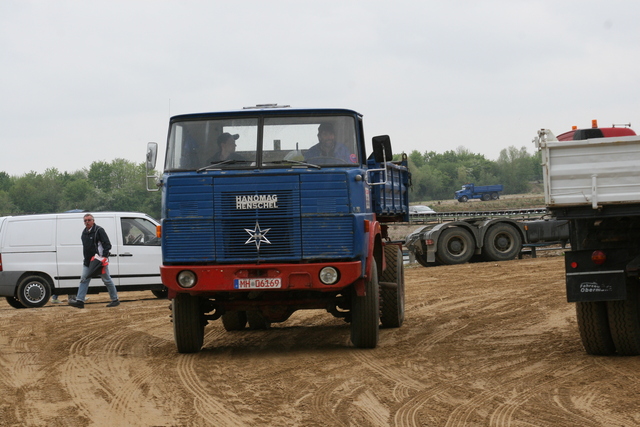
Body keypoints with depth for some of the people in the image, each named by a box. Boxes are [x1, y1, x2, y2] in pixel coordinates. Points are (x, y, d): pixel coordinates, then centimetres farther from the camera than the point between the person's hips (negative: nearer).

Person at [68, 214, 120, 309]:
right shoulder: (84, 232, 13)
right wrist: (86, 259, 18)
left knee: (107, 280, 1)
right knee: (84, 280, -1)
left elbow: (107, 245, -13)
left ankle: (115, 300, 11)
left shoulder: (99, 230, -10)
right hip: (87, 262, 7)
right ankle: (79, 301, -3)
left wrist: (104, 256, -23)